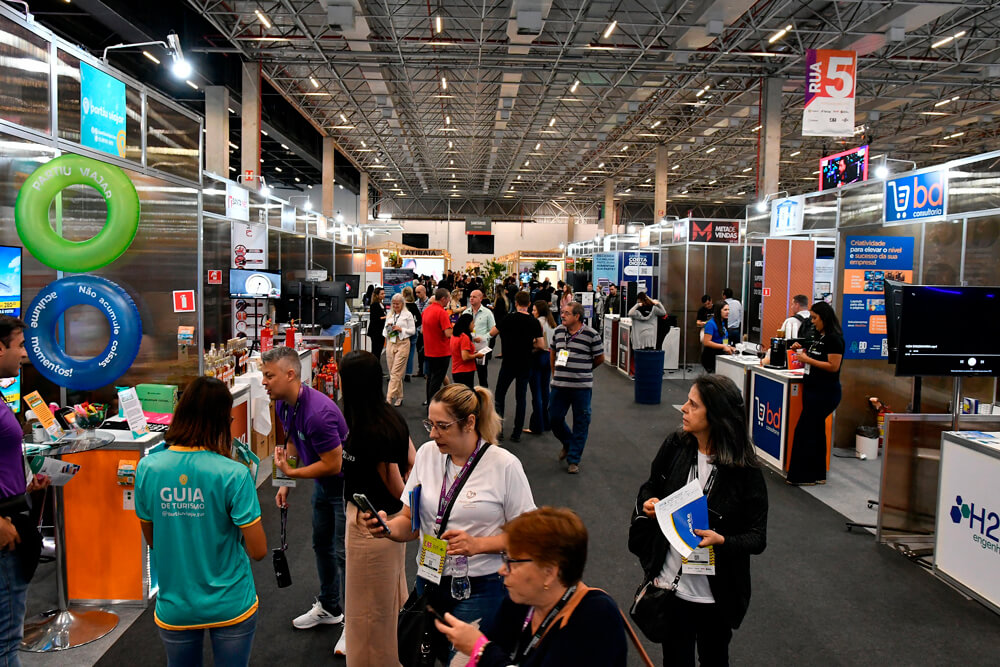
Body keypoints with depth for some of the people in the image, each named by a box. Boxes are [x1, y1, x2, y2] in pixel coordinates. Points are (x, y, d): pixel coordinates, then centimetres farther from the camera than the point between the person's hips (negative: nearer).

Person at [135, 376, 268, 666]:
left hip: (174, 608, 3)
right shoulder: (233, 474, -21)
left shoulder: (147, 468, -10)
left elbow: (151, 539, 4)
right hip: (231, 607, -3)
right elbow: (258, 551, -15)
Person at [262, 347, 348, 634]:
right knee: (321, 543, 21)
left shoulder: (317, 412, -34)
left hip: (346, 484, -10)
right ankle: (328, 608, 40)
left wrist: (290, 472, -20)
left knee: (344, 553, -3)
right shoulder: (282, 404, -5)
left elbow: (333, 464, -29)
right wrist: (286, 484, 7)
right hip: (323, 483, 10)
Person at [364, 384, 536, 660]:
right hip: (428, 583, 4)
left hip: (479, 589, -4)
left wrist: (478, 544, -19)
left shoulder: (504, 465, -11)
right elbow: (410, 523, 6)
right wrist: (388, 526, -14)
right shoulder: (427, 453, 2)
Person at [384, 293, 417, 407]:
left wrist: (401, 329, -14)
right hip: (391, 343, 6)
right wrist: (388, 328, -4)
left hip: (403, 343, -6)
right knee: (392, 372, 7)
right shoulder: (389, 315, 14)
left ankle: (389, 398, -13)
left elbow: (413, 330, -2)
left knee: (395, 373, -10)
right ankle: (399, 397, 18)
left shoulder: (408, 314, 0)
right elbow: (384, 331, 18)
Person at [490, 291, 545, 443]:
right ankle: (517, 433, 9)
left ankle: (498, 428, 7)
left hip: (509, 363, -2)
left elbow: (492, 333, -2)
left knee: (500, 395, 12)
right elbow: (541, 345, -5)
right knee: (521, 397, 9)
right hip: (525, 365, 2)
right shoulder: (534, 322, -4)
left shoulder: (509, 318, -10)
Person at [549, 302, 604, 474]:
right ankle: (568, 443, 36)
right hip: (559, 385, 4)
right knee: (554, 418, 7)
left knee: (581, 423, 3)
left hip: (582, 387, -4)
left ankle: (574, 459, 16)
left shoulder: (591, 335, -9)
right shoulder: (558, 331, 6)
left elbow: (599, 358, 2)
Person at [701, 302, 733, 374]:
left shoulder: (723, 323, 13)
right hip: (710, 357, -8)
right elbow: (706, 342, -20)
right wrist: (723, 346, -19)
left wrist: (728, 347, 6)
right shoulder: (711, 324, -13)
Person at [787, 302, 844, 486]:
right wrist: (801, 350, 7)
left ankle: (801, 475, 1)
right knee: (816, 432, 13)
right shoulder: (818, 336, 14)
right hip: (812, 390, 10)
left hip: (825, 393, -10)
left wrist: (808, 359, -17)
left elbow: (833, 366, -20)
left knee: (804, 431, -7)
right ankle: (818, 475, 22)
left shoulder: (834, 339, -14)